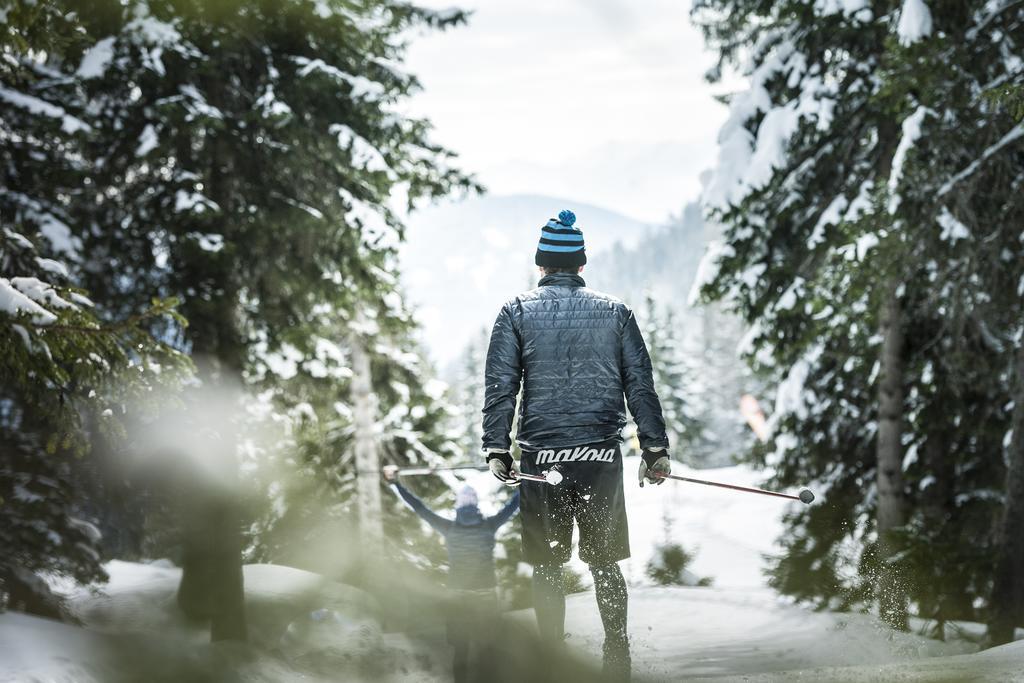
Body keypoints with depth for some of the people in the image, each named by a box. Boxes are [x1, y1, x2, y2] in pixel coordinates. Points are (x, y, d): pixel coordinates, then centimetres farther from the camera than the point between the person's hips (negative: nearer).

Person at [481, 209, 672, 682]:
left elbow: (500, 386, -3)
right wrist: (655, 449, 8)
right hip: (601, 456, 1)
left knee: (547, 565, 8)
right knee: (604, 562, 10)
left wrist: (496, 450, -2)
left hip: (541, 456, -1)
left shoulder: (517, 312, 2)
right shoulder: (615, 312, 6)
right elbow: (640, 385, 5)